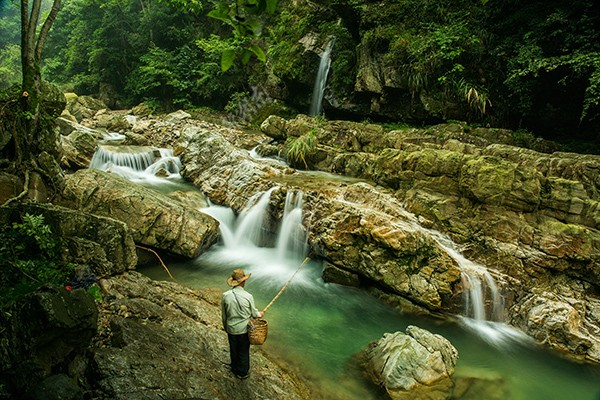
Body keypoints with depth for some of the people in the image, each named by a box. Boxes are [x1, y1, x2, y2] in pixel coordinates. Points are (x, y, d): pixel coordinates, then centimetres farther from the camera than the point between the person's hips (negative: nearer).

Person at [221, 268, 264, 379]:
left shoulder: (225, 295, -14)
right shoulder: (248, 296, -22)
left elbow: (224, 315, -1)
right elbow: (253, 312, -7)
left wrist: (226, 327, 16)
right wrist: (260, 314, 16)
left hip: (231, 329, 3)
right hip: (244, 329, -2)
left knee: (233, 350, 22)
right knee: (244, 351, 16)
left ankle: (235, 369, 42)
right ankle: (243, 372, 32)